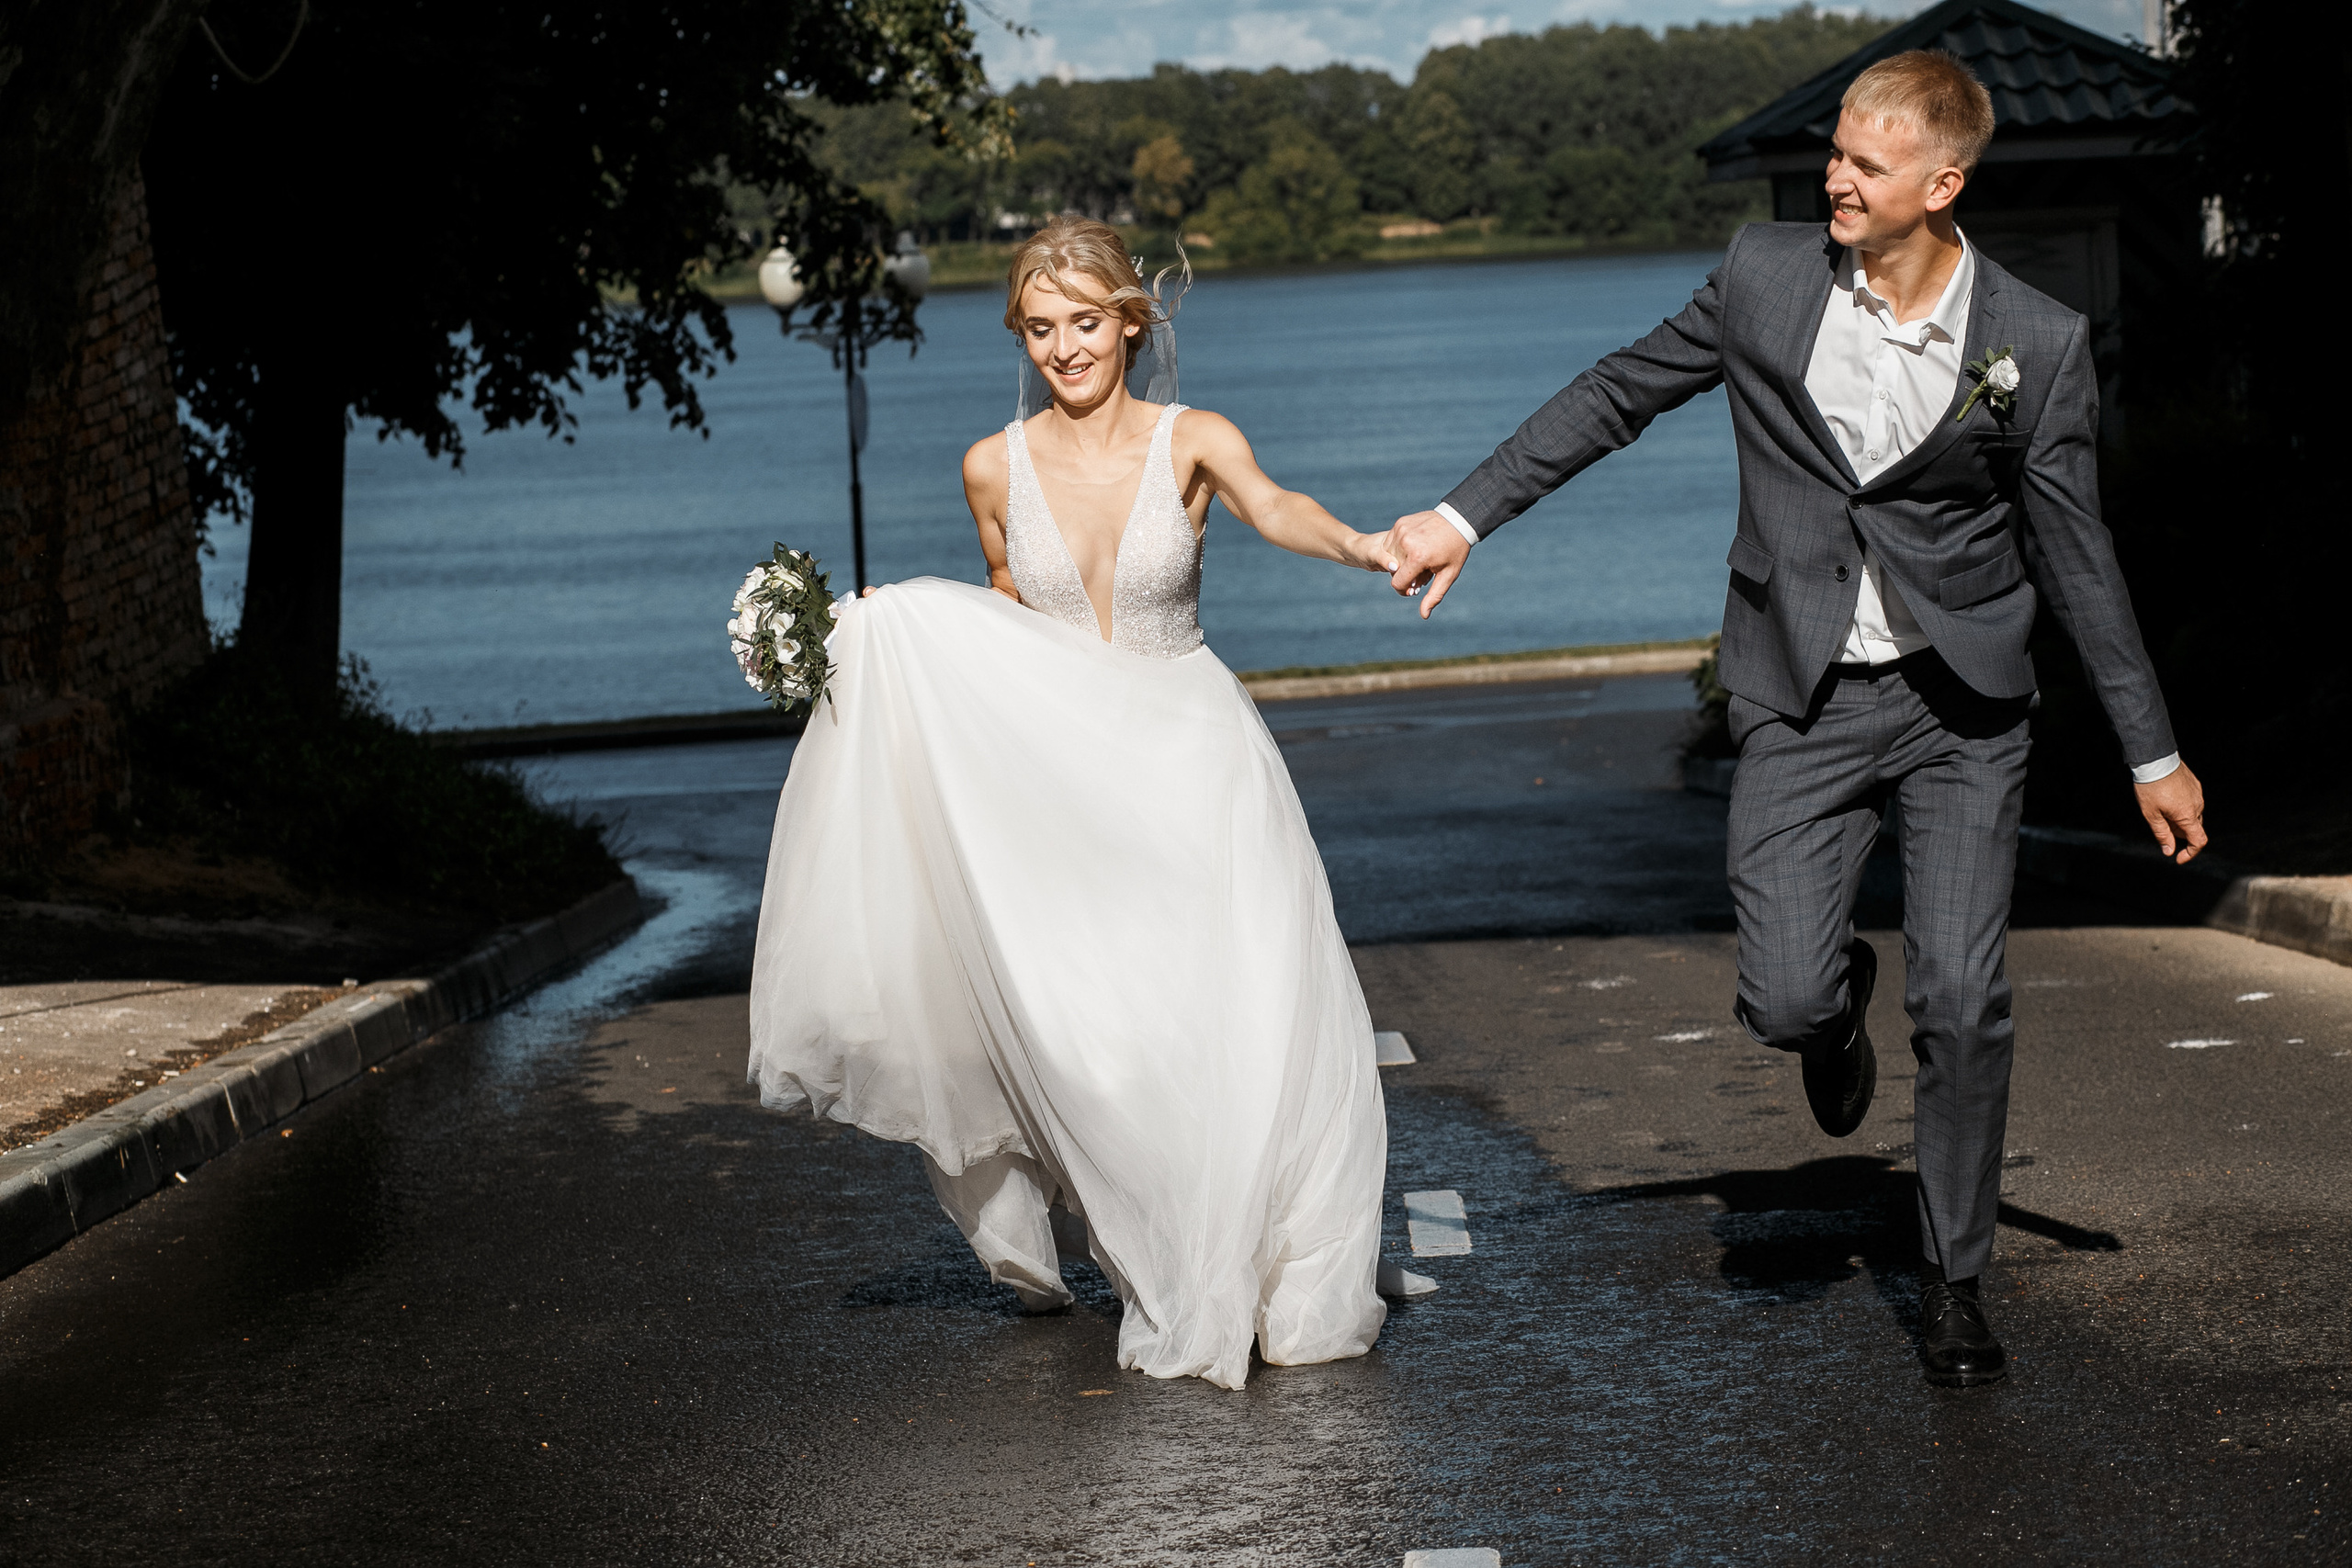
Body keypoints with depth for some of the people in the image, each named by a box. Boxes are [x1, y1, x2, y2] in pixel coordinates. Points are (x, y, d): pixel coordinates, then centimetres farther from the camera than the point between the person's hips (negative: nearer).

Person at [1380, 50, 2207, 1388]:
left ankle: (1954, 1280, 16)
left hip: (1963, 700, -1)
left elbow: (2075, 552, 0)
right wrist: (1465, 516, 6)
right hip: (1803, 700, 1)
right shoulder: (1766, 277, -5)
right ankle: (1842, 988, 30)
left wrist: (2152, 749, 4)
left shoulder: (2039, 343, -9)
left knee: (1965, 1003, -5)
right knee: (1783, 1003, -10)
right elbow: (1621, 395, 8)